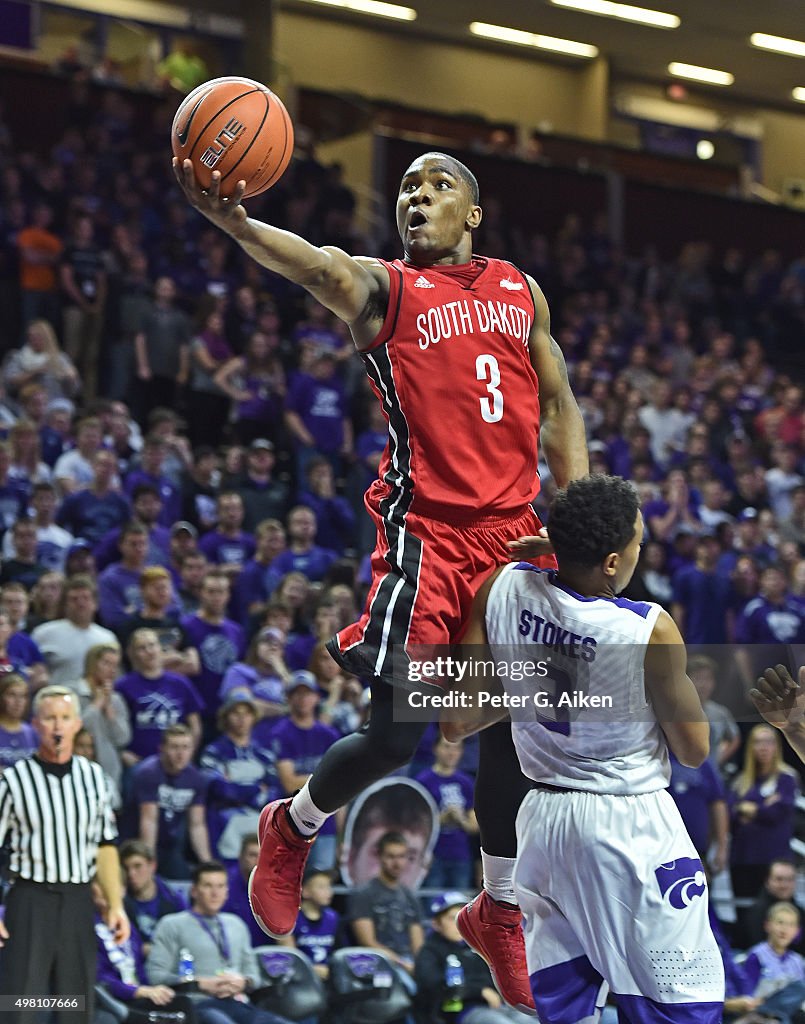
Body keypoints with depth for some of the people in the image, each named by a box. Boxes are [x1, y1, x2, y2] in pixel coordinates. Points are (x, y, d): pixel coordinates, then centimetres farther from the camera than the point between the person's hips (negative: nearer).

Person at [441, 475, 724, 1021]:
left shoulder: (502, 589, -9)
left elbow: (457, 721, -3)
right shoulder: (651, 630, -22)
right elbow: (694, 750, -7)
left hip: (543, 818, 6)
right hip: (631, 827, -6)